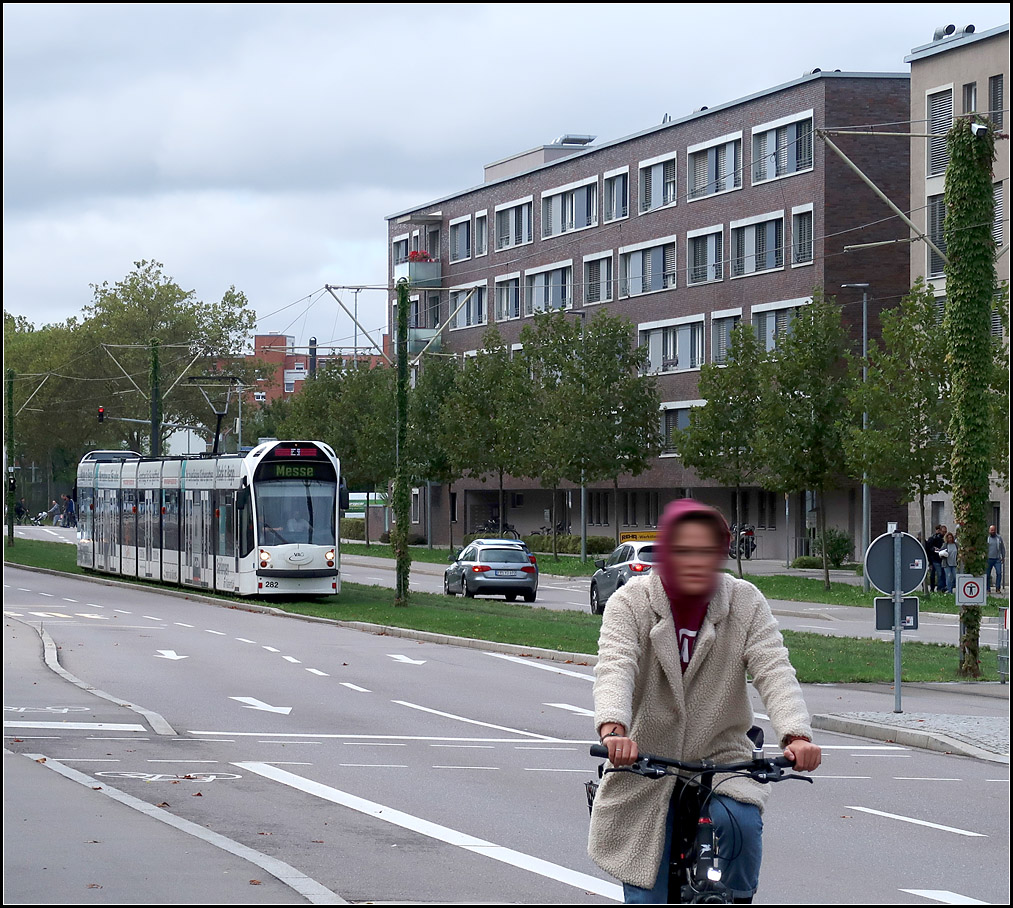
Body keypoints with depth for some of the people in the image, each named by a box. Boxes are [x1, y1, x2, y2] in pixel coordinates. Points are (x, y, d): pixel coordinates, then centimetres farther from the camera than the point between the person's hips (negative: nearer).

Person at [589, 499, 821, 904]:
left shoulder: (745, 602, -5)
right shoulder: (631, 602, -9)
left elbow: (774, 670, -16)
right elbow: (615, 667, -24)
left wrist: (796, 734, -35)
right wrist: (614, 729, -45)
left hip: (720, 759, 0)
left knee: (741, 822, -30)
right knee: (646, 894, -3)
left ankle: (738, 900, -6)